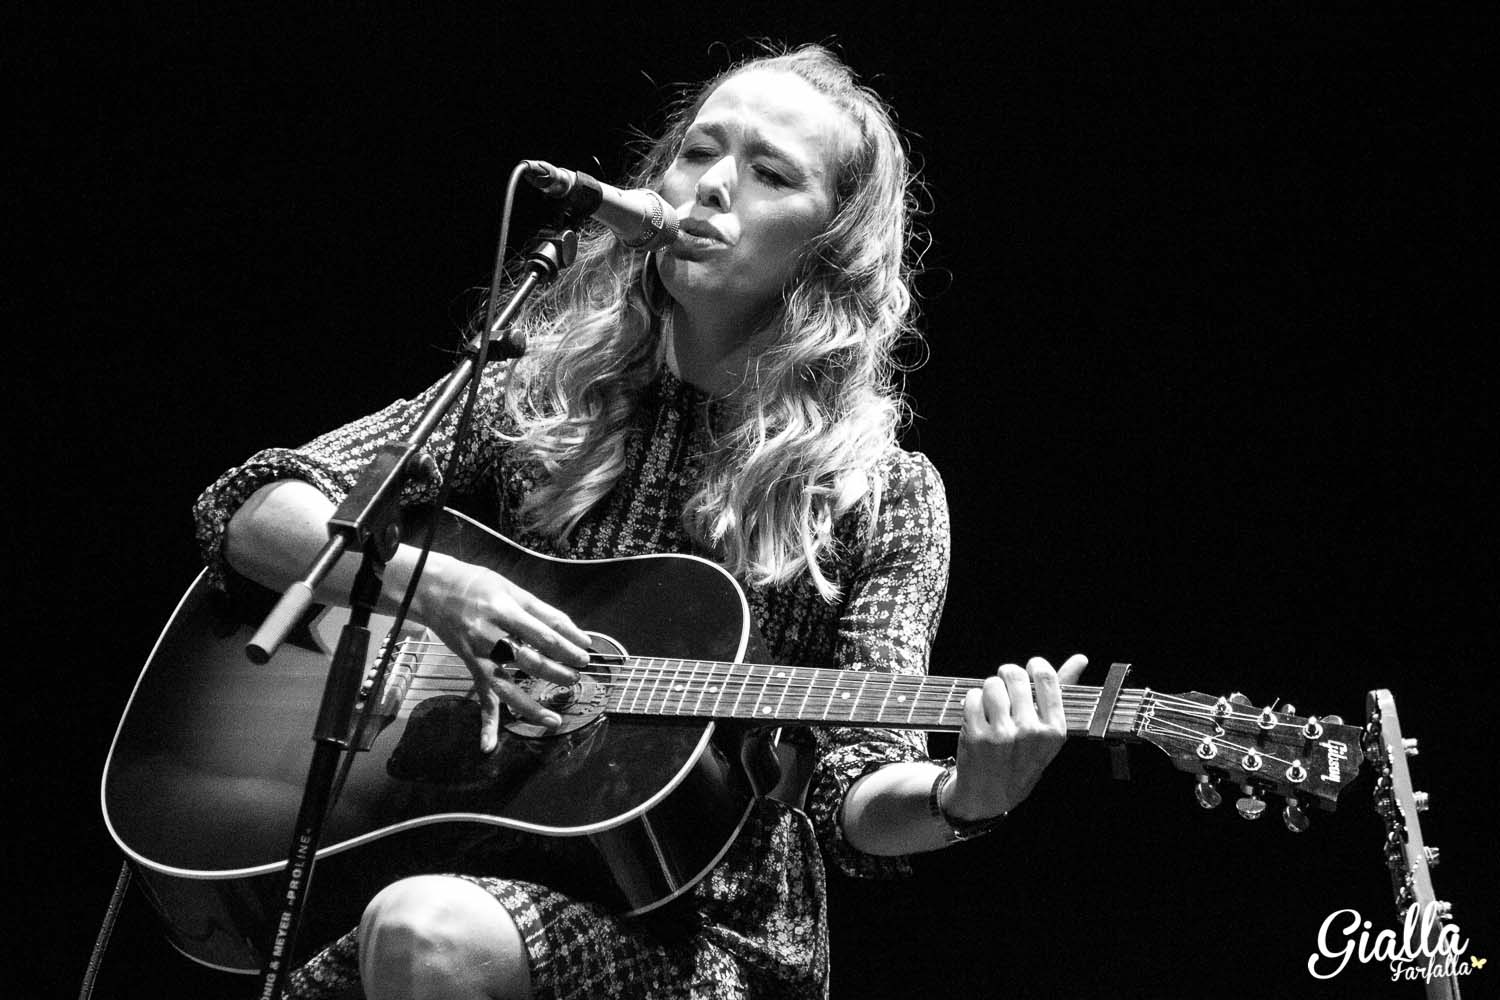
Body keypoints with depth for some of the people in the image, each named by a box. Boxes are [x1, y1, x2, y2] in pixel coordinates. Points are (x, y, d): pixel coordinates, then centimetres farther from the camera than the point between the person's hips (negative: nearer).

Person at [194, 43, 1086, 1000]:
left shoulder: (887, 494, 2)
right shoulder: (533, 398, 7)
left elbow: (858, 806, -4)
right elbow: (244, 512, 2)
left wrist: (963, 795, -27)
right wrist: (430, 583, -16)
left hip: (708, 921, -1)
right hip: (470, 846, 2)